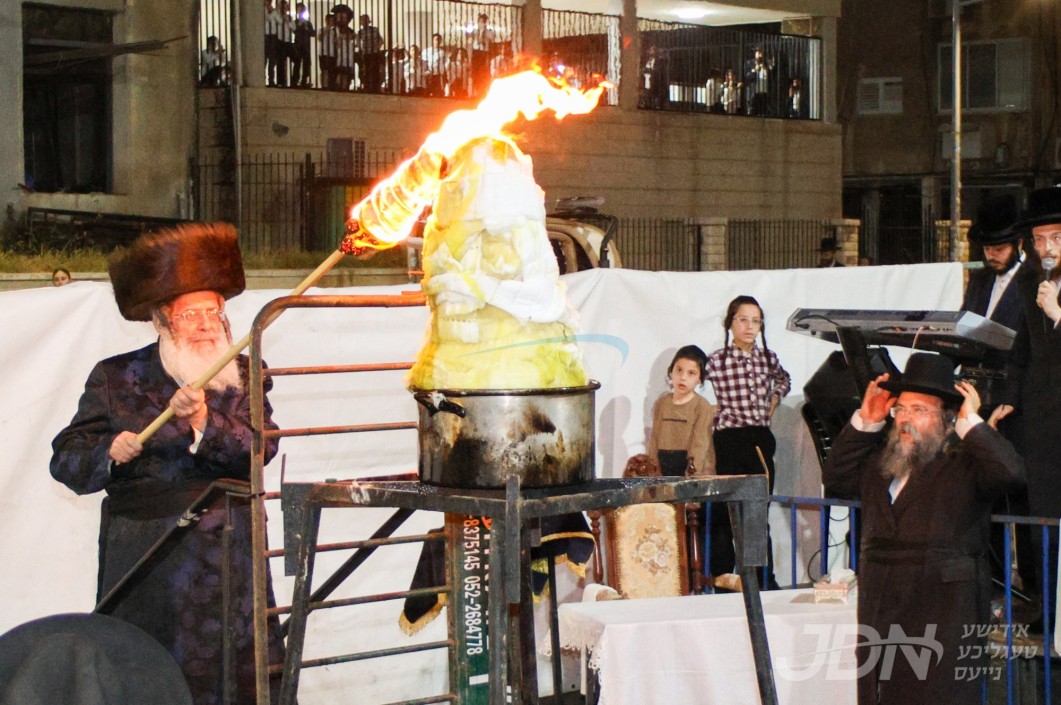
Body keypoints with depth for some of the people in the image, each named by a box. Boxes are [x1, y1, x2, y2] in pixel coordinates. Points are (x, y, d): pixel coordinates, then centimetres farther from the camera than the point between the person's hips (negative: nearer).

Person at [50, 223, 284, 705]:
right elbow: (66, 460, 6)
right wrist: (109, 454, -15)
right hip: (143, 566, -1)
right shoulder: (116, 377, 8)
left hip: (227, 563, 1)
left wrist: (203, 421, -19)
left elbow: (262, 449, -3)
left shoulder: (242, 376, 11)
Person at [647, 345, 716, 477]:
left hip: (697, 474, -4)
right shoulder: (661, 404, 11)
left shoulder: (703, 407, -4)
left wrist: (691, 475, -21)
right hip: (664, 474, 4)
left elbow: (700, 444, -11)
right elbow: (654, 441, 10)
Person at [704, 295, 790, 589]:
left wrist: (773, 404, 13)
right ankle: (722, 571, 7)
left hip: (761, 439, 4)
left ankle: (765, 576, 15)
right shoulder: (716, 360, -8)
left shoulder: (768, 358, 7)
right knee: (726, 509, -2)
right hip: (729, 441, -4)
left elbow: (783, 380, 29)